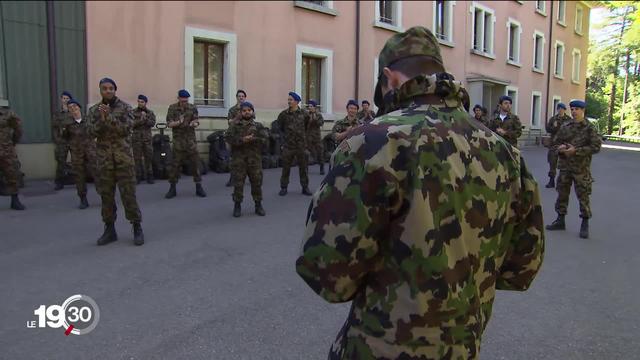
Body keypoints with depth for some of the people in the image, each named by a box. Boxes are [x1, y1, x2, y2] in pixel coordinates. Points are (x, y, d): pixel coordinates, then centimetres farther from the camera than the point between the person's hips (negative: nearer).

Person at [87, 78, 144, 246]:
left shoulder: (125, 107, 0)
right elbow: (92, 132, -2)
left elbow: (126, 129, -11)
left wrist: (110, 117, -21)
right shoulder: (94, 110, 8)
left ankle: (137, 228, 6)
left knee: (128, 194, -3)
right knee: (106, 195, 6)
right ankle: (109, 229, 16)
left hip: (124, 157, -3)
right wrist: (102, 119, -18)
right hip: (104, 158, 3)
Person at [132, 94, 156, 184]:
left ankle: (149, 176, 9)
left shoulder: (150, 112, 9)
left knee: (149, 157, 2)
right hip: (136, 137, -1)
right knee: (137, 158, 1)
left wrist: (145, 119, -16)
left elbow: (153, 123, -4)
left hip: (147, 137, 1)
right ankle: (138, 176, 8)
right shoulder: (133, 112, 4)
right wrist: (141, 120, -15)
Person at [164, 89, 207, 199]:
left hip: (191, 139, 1)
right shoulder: (172, 108, 1)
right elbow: (169, 124, -3)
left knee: (195, 163, 0)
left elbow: (197, 122, 2)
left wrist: (194, 124, -21)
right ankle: (172, 188, 10)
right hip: (178, 140, -1)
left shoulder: (193, 108, 3)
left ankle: (198, 187, 9)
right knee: (175, 164, 0)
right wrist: (178, 122, -21)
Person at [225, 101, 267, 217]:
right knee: (238, 183, 1)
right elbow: (228, 137, -6)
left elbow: (265, 139, -2)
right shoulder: (235, 125, 7)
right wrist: (242, 140, -18)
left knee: (257, 182, 6)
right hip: (238, 159, -1)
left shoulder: (258, 126, 8)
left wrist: (253, 140, -15)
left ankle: (258, 205, 19)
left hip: (254, 159, 1)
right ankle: (237, 206, 13)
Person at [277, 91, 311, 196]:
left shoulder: (303, 114, -1)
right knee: (286, 167, 4)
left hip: (301, 144, 0)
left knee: (303, 167, 6)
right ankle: (283, 187, 15)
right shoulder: (284, 114, -1)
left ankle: (305, 187, 16)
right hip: (288, 145, 0)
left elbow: (306, 125, 16)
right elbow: (279, 126, 16)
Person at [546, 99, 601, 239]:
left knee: (583, 196, 0)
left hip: (581, 168, -4)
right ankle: (560, 220, 24)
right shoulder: (565, 127, 7)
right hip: (565, 166, 4)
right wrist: (560, 148, -9)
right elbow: (555, 143, 14)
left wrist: (576, 150, -19)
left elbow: (596, 147, -12)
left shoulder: (589, 128, -5)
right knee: (562, 194, 11)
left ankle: (585, 224, 11)